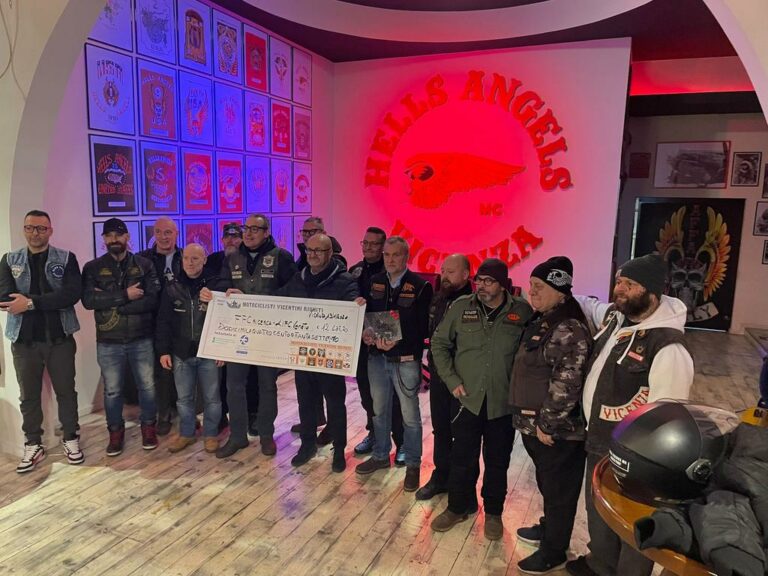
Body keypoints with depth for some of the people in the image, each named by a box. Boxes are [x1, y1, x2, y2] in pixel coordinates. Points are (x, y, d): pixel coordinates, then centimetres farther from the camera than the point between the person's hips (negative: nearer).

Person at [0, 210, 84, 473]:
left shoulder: (66, 259, -1)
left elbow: (73, 294, -16)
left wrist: (31, 302, -21)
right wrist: (52, 301, -17)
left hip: (59, 337, -1)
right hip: (24, 339, 2)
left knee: (66, 391, 9)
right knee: (29, 396, 12)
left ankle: (71, 439, 25)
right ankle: (33, 445, 26)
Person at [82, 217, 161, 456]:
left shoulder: (145, 265, 0)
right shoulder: (93, 268, 2)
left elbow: (152, 300, -12)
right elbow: (88, 300, -13)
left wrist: (110, 302, -16)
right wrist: (125, 296, -18)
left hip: (141, 339, 0)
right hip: (108, 342, 1)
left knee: (147, 386, 9)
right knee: (112, 390, 11)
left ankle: (148, 427, 28)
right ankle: (116, 432, 29)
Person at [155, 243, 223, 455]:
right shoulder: (172, 287, 3)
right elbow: (164, 322, 4)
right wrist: (163, 351, -1)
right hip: (181, 353, 3)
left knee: (211, 397, 8)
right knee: (184, 398, 13)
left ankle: (210, 434, 24)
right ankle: (186, 433, 30)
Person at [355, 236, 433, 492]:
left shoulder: (421, 286, -10)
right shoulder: (374, 283, 5)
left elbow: (423, 327, -12)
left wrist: (398, 342, -24)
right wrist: (365, 333, -12)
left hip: (406, 359, -4)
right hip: (377, 356, 5)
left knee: (410, 415, 7)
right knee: (379, 410, 19)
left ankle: (413, 464, 24)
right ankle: (380, 456, 37)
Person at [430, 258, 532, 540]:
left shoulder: (522, 311, -7)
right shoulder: (461, 307, -4)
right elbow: (439, 343, 4)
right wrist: (451, 380, -3)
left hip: (504, 402, 0)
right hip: (468, 398, 1)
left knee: (497, 462, 14)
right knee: (462, 459, 13)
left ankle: (493, 513, 36)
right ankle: (457, 508, 35)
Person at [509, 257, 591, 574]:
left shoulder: (569, 330, -21)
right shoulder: (541, 322, 10)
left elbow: (565, 385, -25)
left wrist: (547, 424, -19)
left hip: (557, 430, -9)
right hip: (534, 424, 9)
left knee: (559, 490, 8)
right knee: (547, 484, 25)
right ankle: (548, 528, 45)